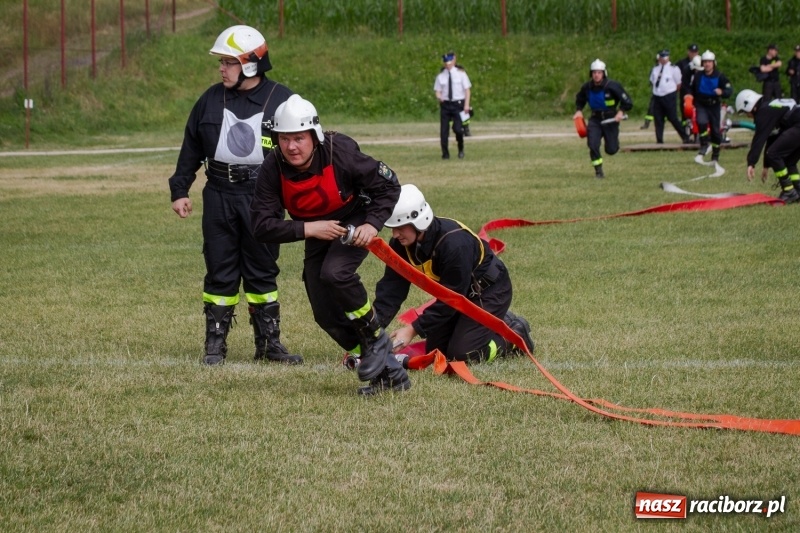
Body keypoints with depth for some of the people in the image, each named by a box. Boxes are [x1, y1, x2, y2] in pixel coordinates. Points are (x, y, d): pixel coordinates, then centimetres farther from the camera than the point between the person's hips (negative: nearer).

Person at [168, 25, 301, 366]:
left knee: (262, 272, 6)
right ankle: (215, 344, 9)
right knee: (220, 272, 4)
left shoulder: (281, 101, -4)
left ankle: (269, 343, 13)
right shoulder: (211, 100, 5)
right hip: (219, 197, 2)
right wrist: (179, 190, 9)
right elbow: (191, 149, 12)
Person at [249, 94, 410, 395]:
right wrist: (308, 229, -33)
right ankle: (387, 371, 11)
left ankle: (376, 339, -10)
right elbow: (262, 226, -23)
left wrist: (373, 224, -29)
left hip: (354, 222, -4)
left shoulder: (340, 152, -29)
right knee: (326, 314, -2)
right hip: (316, 232, 4)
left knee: (334, 274, -32)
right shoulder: (272, 169, -22)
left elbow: (388, 185, -16)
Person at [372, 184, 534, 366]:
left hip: (489, 291, -8)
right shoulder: (400, 245, -15)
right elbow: (391, 288, -13)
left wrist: (413, 329, -33)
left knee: (461, 353, -17)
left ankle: (515, 336, 7)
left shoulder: (454, 243, -37)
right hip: (456, 292, 8)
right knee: (435, 351, 6)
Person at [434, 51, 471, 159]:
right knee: (444, 130, -2)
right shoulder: (440, 76, 8)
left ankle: (461, 149, 11)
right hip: (445, 104, 2)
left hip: (458, 104, -2)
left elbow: (467, 90, 2)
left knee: (458, 129, -14)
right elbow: (438, 91, 10)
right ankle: (445, 153, 8)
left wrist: (466, 105, -8)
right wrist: (439, 96, -15)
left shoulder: (460, 74, 3)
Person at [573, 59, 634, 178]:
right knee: (593, 145, -19)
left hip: (611, 119, -2)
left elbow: (627, 102, -10)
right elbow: (580, 99, 18)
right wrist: (579, 110, 1)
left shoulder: (612, 86, -17)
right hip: (595, 120, 2)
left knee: (611, 150, -1)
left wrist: (621, 111, -25)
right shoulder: (587, 87, -4)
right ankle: (598, 171, -4)